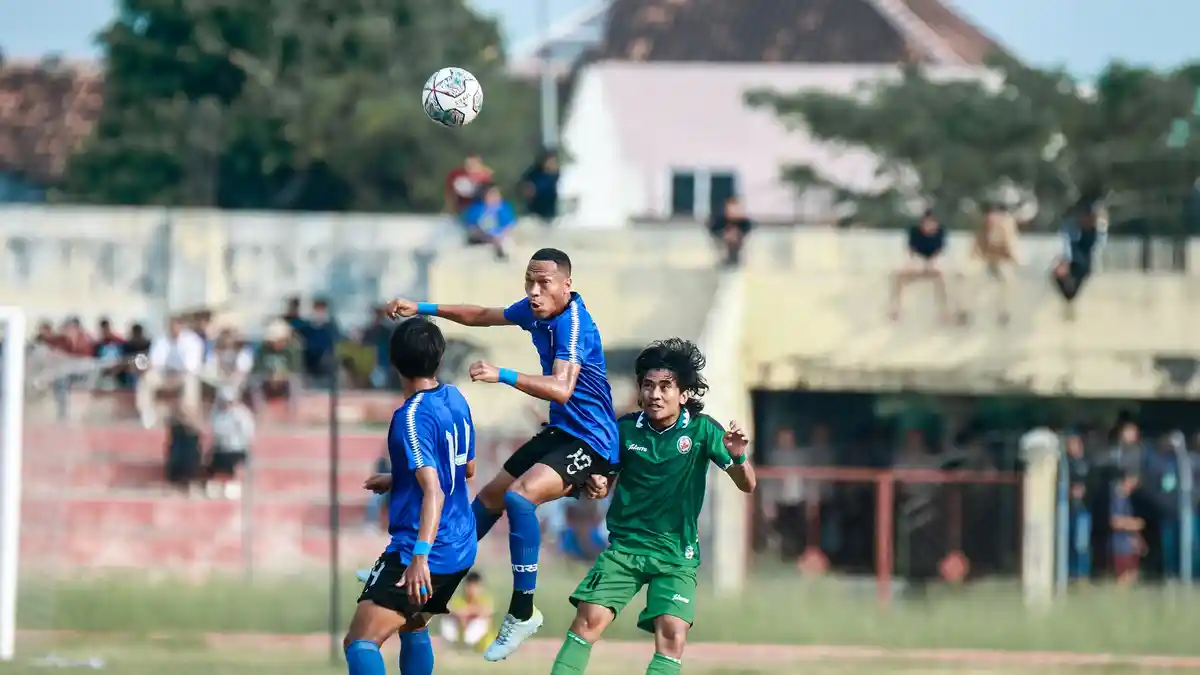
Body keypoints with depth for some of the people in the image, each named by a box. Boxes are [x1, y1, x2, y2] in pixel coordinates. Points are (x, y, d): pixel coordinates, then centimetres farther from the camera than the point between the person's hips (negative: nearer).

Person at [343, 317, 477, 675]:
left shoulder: (412, 417, -17)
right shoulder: (456, 399, 7)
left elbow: (434, 492, -27)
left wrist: (420, 556, -35)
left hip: (422, 550, -9)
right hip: (461, 549, 9)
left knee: (360, 642, -19)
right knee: (413, 628, 31)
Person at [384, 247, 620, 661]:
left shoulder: (573, 323, -26)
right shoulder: (534, 310, 0)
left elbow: (562, 389, -40)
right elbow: (482, 316, 19)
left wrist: (503, 376, -48)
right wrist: (424, 309, 15)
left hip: (590, 441, -10)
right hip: (561, 432, 10)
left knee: (520, 495, -31)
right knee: (490, 497, 22)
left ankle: (522, 612, -22)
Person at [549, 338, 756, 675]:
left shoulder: (702, 430, -8)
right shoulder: (626, 429, -3)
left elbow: (747, 485, -8)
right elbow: (603, 481, 9)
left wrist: (737, 457, -30)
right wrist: (596, 486, -16)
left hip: (676, 555, -1)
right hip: (625, 545, 1)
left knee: (672, 634, -19)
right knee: (589, 619, -14)